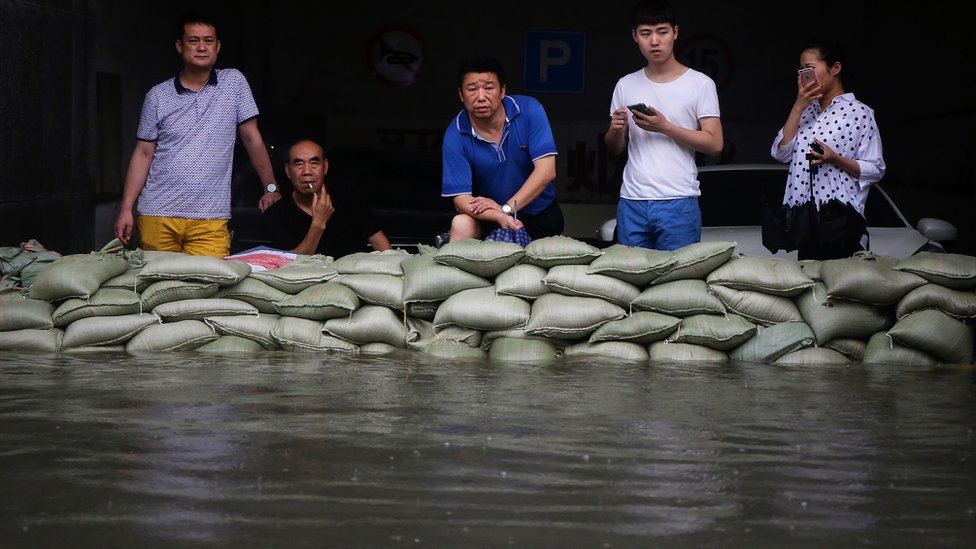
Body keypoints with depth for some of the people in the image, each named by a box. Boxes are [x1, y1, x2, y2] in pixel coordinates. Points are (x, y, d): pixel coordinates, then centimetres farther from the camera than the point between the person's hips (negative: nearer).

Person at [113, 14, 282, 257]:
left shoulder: (234, 82, 6)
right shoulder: (157, 96, 7)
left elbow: (252, 138, 9)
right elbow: (143, 154, 8)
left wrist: (271, 189, 9)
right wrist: (126, 209, 2)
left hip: (210, 219, -1)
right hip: (158, 216, 1)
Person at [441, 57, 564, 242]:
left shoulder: (529, 110, -11)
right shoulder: (455, 136, -12)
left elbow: (546, 171, -17)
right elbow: (460, 198, -18)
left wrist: (506, 208, -26)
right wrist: (500, 217, -37)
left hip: (539, 213, 1)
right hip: (488, 217, -1)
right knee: (461, 224, -31)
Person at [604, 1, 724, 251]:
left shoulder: (700, 84, 1)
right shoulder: (626, 85, 14)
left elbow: (714, 144, -4)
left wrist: (665, 127, -13)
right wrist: (615, 130, -5)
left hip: (679, 203, -3)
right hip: (631, 202, 4)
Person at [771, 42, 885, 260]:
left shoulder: (859, 113, -1)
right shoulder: (807, 111, 18)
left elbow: (876, 170, -3)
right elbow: (780, 153, 4)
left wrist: (835, 159, -17)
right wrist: (798, 107, 0)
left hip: (839, 217, -5)